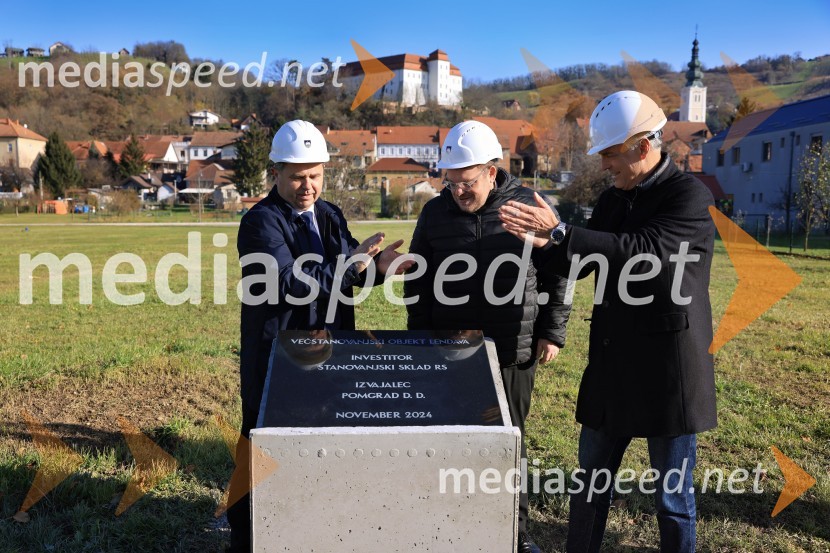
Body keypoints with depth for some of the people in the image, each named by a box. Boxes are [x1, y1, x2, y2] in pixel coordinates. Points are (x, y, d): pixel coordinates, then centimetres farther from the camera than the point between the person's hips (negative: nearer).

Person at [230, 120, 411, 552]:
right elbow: (289, 284, -25)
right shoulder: (261, 221, -13)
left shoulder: (330, 216, 9)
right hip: (275, 360, -7)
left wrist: (373, 264, -11)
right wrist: (349, 264, -25)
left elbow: (346, 275, 10)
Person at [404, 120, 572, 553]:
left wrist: (551, 332, 1)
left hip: (513, 352, -1)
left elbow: (556, 273, 3)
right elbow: (417, 282, 10)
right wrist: (420, 338, 9)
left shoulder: (529, 207, -3)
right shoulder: (435, 212, 2)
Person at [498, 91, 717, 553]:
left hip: (669, 371, -6)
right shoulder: (612, 199, 8)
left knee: (673, 495, 11)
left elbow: (644, 251, -28)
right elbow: (581, 265, 10)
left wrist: (560, 232, -31)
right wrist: (547, 242, -11)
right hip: (611, 366, 6)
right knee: (591, 482, 17)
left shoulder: (692, 197, -12)